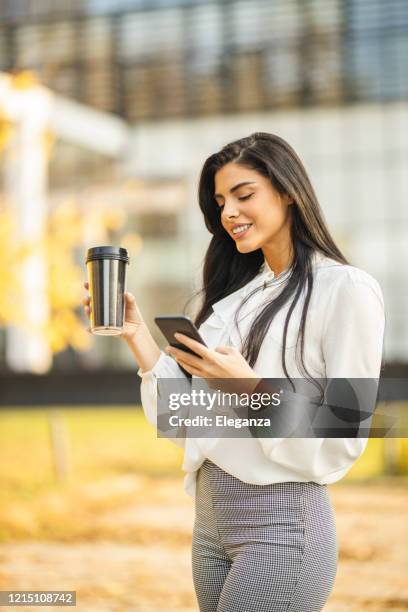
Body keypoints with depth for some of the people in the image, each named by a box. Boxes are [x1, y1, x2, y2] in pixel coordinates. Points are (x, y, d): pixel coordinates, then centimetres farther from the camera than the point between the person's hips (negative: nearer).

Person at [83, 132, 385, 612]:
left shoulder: (346, 289, -8)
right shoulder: (238, 293, 12)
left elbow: (342, 444, -12)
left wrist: (250, 387, -23)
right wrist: (138, 336, 0)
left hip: (283, 523, -7)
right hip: (210, 518, 7)